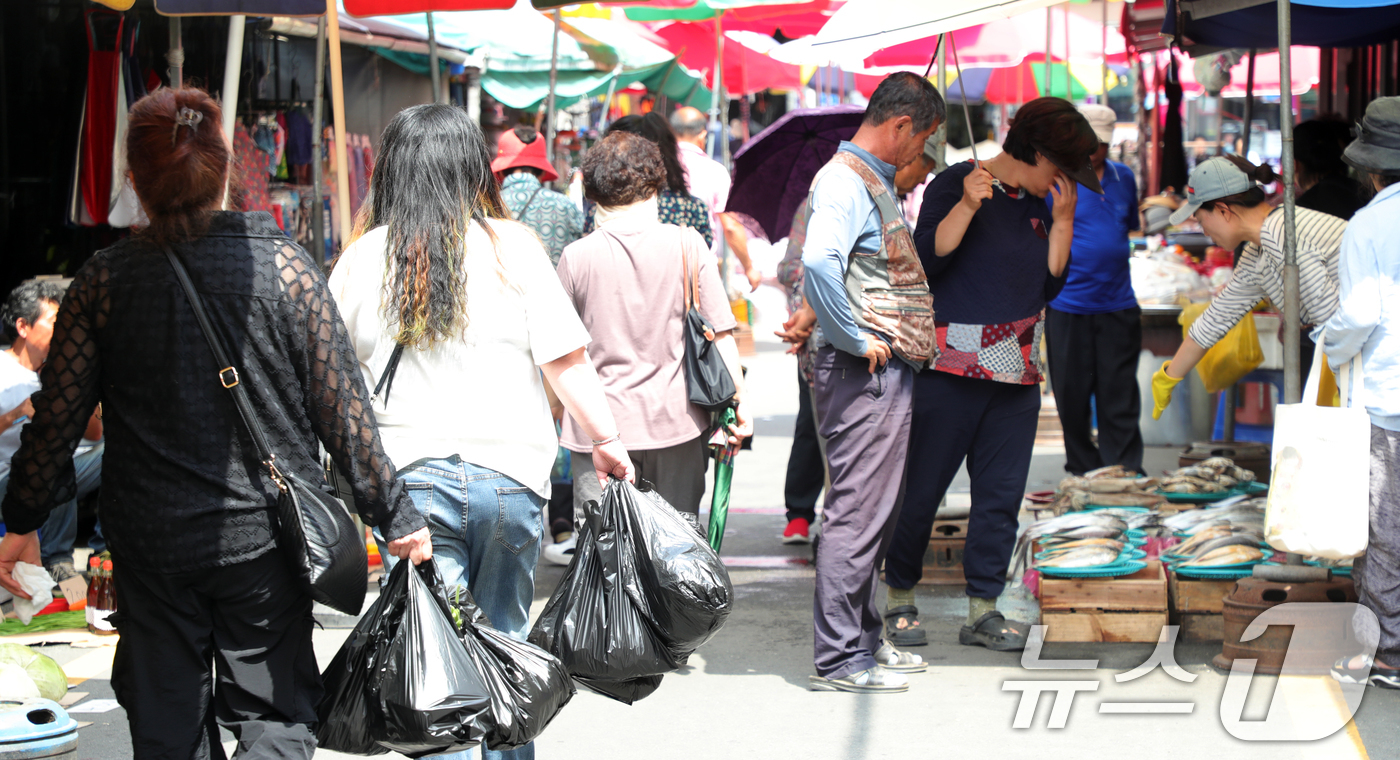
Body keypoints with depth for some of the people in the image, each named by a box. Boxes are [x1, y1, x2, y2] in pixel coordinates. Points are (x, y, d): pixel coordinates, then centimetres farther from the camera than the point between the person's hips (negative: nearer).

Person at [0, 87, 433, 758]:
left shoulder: (104, 280, -4)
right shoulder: (284, 265, -7)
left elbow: (57, 418, 1)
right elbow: (341, 407, -6)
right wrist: (394, 515, 3)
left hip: (150, 543, 1)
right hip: (263, 536, -1)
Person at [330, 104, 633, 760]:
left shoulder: (362, 259, 2)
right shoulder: (512, 246, -2)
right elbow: (565, 358, -4)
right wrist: (606, 442, 6)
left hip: (411, 478, 0)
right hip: (510, 472, 0)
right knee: (504, 644, 17)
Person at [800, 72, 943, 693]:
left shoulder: (874, 180, 19)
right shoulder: (844, 181, -14)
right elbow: (818, 263, -30)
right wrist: (857, 339, -22)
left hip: (888, 373, 10)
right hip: (863, 376, -10)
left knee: (875, 510, 16)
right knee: (858, 513, -7)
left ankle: (863, 639, 25)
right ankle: (838, 659, -2)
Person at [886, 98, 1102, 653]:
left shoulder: (1037, 206, 16)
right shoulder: (954, 184, -3)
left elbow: (1050, 287, 12)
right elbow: (925, 261, -12)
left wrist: (1063, 221, 5)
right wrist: (967, 205, -20)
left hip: (1018, 377, 7)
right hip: (951, 371, -6)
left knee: (1002, 495, 5)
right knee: (922, 487, -1)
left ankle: (983, 610, 13)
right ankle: (900, 600, 13)